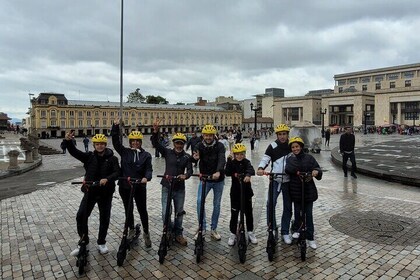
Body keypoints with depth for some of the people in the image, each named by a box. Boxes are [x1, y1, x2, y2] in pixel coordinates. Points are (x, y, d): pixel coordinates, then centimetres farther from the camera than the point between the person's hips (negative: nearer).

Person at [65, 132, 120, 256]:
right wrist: (68, 141, -30)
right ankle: (83, 242, 20)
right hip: (90, 191, 2)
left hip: (106, 192, -1)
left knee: (104, 218, 8)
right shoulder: (89, 156, 1)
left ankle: (101, 242, 28)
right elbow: (74, 152, -11)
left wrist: (107, 179, -33)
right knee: (81, 216, -1)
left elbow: (117, 172, -14)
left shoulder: (112, 158, -4)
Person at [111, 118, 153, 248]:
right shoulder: (124, 152, 3)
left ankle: (146, 233, 21)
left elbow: (149, 169, -8)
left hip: (140, 187, -1)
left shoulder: (146, 155, 0)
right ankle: (131, 230, 36)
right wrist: (116, 126, -19)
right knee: (128, 210, 15)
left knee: (142, 210, 3)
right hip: (125, 186, 2)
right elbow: (116, 141, -8)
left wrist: (146, 177, -30)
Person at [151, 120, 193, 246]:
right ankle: (170, 231, 23)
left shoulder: (187, 157, -1)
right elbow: (156, 143, -13)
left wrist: (185, 175, -33)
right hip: (167, 187, -1)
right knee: (165, 213, -4)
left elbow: (190, 170, -10)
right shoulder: (167, 152, -2)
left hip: (180, 188, 1)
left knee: (179, 212, 11)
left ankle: (178, 234, 30)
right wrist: (155, 131, -30)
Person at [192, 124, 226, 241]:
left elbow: (222, 159, -26)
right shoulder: (199, 146, -6)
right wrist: (194, 158, -43)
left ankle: (213, 229, 23)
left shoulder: (219, 146, -10)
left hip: (218, 179, 0)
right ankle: (202, 228, 1)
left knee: (217, 204, 8)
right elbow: (194, 160, -17)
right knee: (200, 201, -14)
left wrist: (218, 172, -45)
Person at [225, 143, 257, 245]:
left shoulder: (246, 162, -4)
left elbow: (251, 169, -26)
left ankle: (250, 233, 30)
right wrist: (229, 160, -29)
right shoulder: (232, 162, -4)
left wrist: (248, 175, -47)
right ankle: (232, 234, 19)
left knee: (249, 213, 12)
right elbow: (227, 173, -21)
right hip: (235, 192, 0)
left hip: (246, 192, 1)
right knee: (234, 214, 5)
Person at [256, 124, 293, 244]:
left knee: (287, 206, 8)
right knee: (270, 203, -14)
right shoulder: (273, 146, -2)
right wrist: (260, 168, -30)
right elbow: (265, 158, -10)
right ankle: (272, 229, 6)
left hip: (288, 180, 2)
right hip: (275, 179, -2)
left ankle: (285, 232, 22)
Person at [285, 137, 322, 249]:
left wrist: (316, 171, -28)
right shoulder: (290, 159, 3)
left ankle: (310, 237, 15)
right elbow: (288, 169, -15)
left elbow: (317, 169, -7)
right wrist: (296, 172, -31)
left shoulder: (309, 157, 0)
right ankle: (297, 229, 36)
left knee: (309, 214, 5)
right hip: (296, 190, 1)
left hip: (308, 190, -1)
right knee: (297, 212, 13)